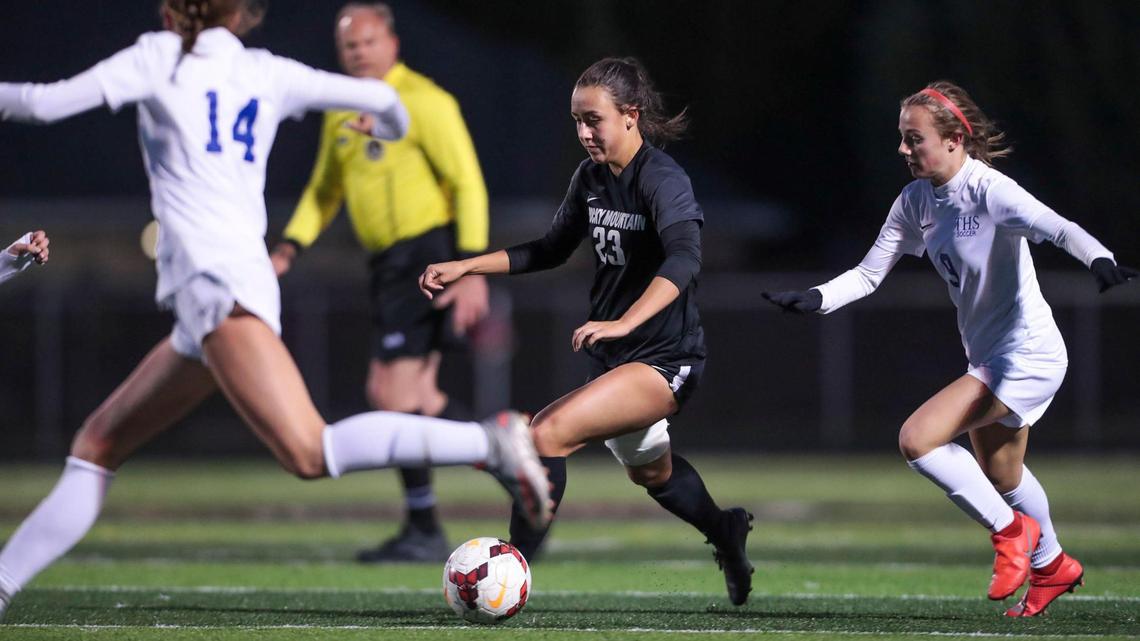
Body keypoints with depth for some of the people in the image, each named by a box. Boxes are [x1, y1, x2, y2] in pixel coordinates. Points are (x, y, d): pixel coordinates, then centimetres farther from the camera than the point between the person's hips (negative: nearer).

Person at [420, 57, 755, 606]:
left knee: (549, 433, -26)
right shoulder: (591, 177, 3)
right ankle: (726, 533, 59)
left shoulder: (662, 181, -21)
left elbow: (683, 259, -38)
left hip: (664, 360, -9)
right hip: (612, 356, 9)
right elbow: (552, 250, 18)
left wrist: (623, 323, -52)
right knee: (649, 472, 31)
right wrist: (464, 267, 9)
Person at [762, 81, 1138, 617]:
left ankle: (1010, 530, -1)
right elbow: (869, 274, 4)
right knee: (1000, 476, 26)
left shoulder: (988, 191, -22)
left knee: (917, 439, -19)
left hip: (1028, 356, -9)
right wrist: (814, 300, -13)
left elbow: (1059, 229, -34)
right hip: (988, 356, 9)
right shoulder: (917, 201, 1)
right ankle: (1050, 564, 51)